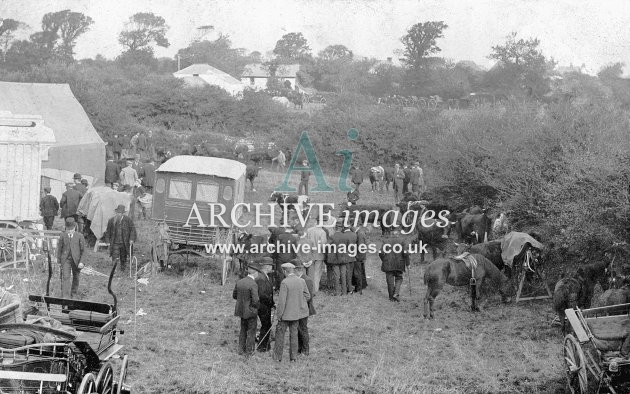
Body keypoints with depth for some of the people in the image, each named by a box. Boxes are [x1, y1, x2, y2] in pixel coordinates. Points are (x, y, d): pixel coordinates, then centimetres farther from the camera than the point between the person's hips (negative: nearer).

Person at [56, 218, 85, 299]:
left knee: (76, 278, 12)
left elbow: (83, 250, -2)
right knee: (65, 277, -12)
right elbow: (59, 248, 9)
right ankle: (65, 296, -17)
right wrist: (59, 260, 8)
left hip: (76, 260, 0)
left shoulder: (79, 236, -3)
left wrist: (81, 261, -8)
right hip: (66, 259, 0)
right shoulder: (63, 236, 1)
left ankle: (73, 295, 31)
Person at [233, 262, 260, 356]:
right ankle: (249, 351, 10)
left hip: (241, 310, 7)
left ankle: (241, 349, 24)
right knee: (251, 332, 6)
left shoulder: (239, 282, 0)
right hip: (251, 311, -7)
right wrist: (257, 304, -3)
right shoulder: (253, 285, -21)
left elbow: (234, 295, 10)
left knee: (243, 330, 20)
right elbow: (256, 301, -24)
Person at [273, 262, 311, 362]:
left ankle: (278, 356, 14)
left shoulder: (285, 283, -19)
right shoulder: (301, 281, -2)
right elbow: (307, 296, 5)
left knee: (280, 333, 9)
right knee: (293, 333, 14)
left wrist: (279, 314, -11)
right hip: (297, 312, 5)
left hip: (286, 313, -5)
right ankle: (293, 356, 16)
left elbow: (282, 300, -19)